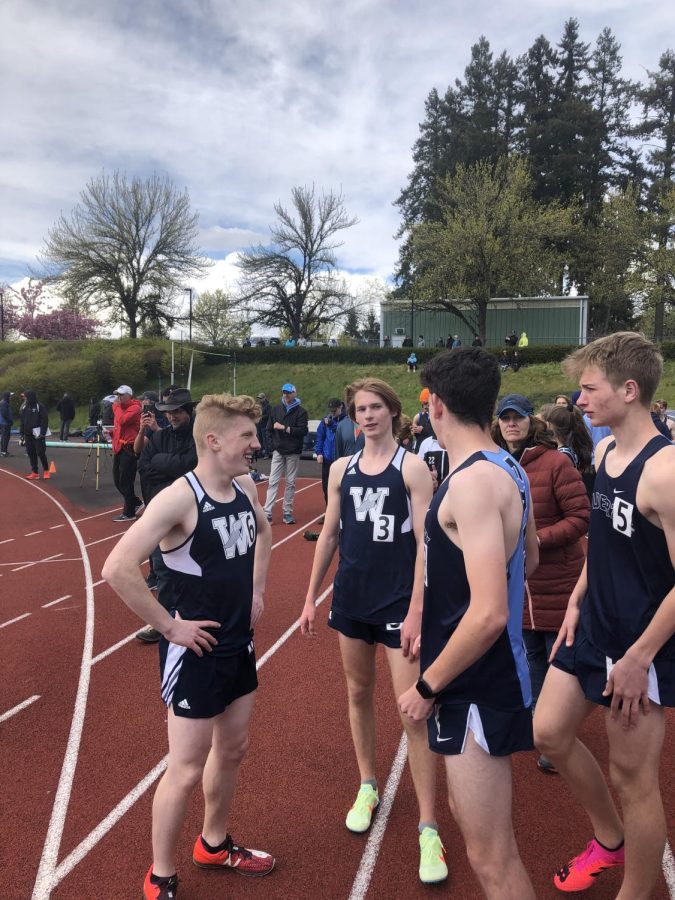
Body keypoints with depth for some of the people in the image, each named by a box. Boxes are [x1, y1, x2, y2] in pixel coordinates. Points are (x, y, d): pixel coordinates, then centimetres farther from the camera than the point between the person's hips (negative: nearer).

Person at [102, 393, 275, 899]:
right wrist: (169, 627, -23)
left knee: (233, 749, 21)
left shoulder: (245, 487, -1)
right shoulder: (180, 499, -24)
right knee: (187, 770, 6)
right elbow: (118, 569, -30)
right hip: (195, 652, -7)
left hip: (239, 645, 8)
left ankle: (214, 845, 45)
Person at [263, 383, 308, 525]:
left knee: (290, 483, 4)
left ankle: (287, 513, 11)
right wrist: (273, 445, -2)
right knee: (273, 482, -3)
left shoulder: (301, 411, -2)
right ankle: (267, 513, -4)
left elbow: (303, 431, -13)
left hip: (293, 452, -2)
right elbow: (269, 429, 9)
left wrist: (284, 428, -16)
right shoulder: (275, 409, 7)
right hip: (278, 451, 2)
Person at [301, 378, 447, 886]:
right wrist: (311, 598, 10)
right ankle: (368, 786, 40)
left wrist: (416, 611, -17)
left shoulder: (412, 467, -9)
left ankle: (429, 829, 10)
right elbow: (329, 535, 10)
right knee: (358, 693, 18)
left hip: (397, 601, -5)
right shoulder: (342, 469, 4)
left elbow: (425, 543, -12)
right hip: (352, 597, 5)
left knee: (412, 712, -2)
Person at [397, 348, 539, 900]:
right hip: (491, 674, 10)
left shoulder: (472, 481, -24)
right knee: (470, 815, 27)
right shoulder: (508, 469, 5)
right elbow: (528, 560, 19)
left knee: (490, 854, 6)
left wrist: (427, 686, -17)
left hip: (476, 687, -10)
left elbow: (489, 613, -29)